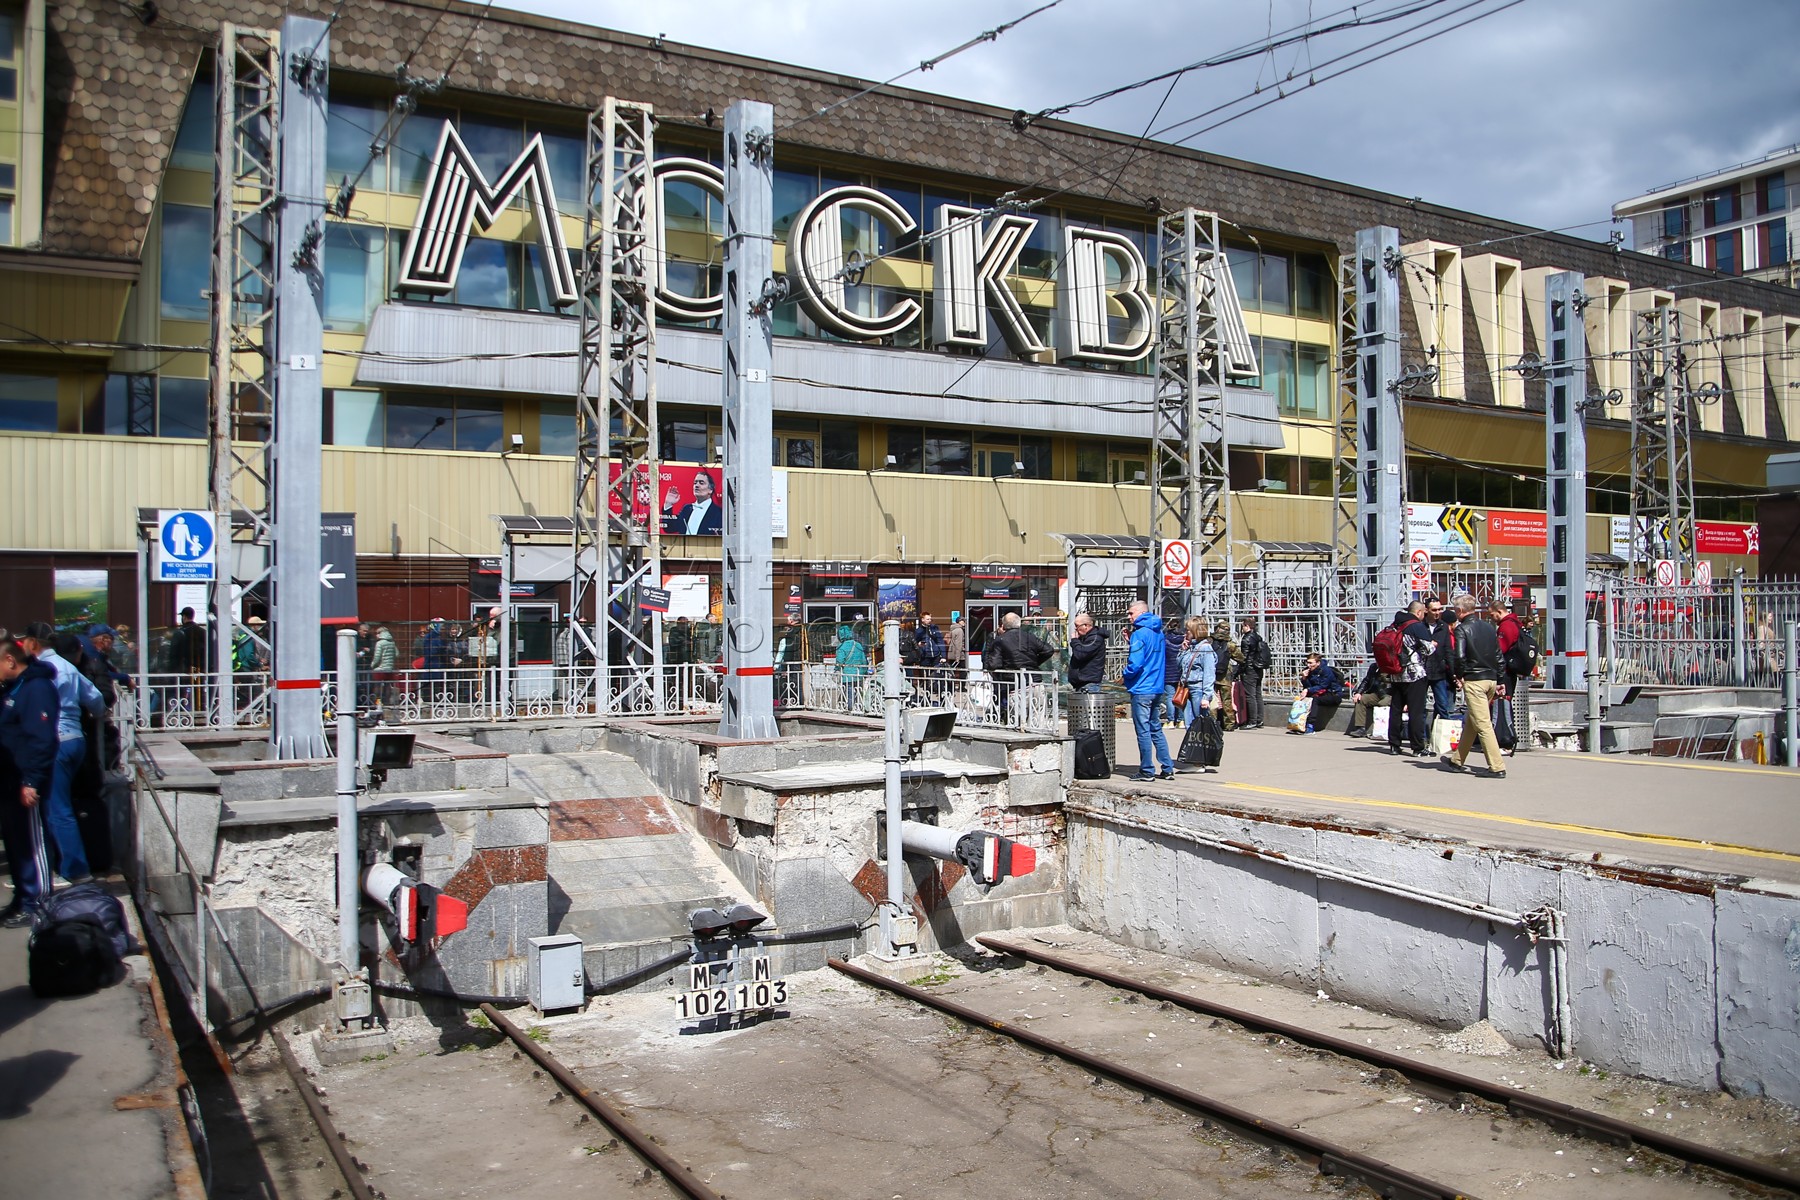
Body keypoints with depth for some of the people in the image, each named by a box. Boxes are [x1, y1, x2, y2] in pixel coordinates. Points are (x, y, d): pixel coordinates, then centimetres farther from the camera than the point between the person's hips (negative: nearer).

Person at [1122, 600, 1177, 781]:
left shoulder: (1140, 633, -15)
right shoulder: (1158, 632, 12)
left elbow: (1135, 663, -21)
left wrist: (1126, 676, -2)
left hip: (1141, 690, -8)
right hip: (1157, 688, 9)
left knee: (1143, 731, -2)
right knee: (1156, 729, 15)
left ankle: (1147, 771, 3)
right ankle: (1168, 768, 15)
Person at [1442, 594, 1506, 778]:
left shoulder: (1462, 629, -9)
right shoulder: (1489, 627, 13)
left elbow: (1460, 656, -19)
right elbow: (1498, 655, 14)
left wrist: (1459, 675, -2)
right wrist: (1500, 680, 18)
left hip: (1474, 680, -8)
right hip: (1491, 679, 8)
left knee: (1482, 724, -8)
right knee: (1470, 721, 18)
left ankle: (1497, 767, -14)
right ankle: (1457, 760, 28)